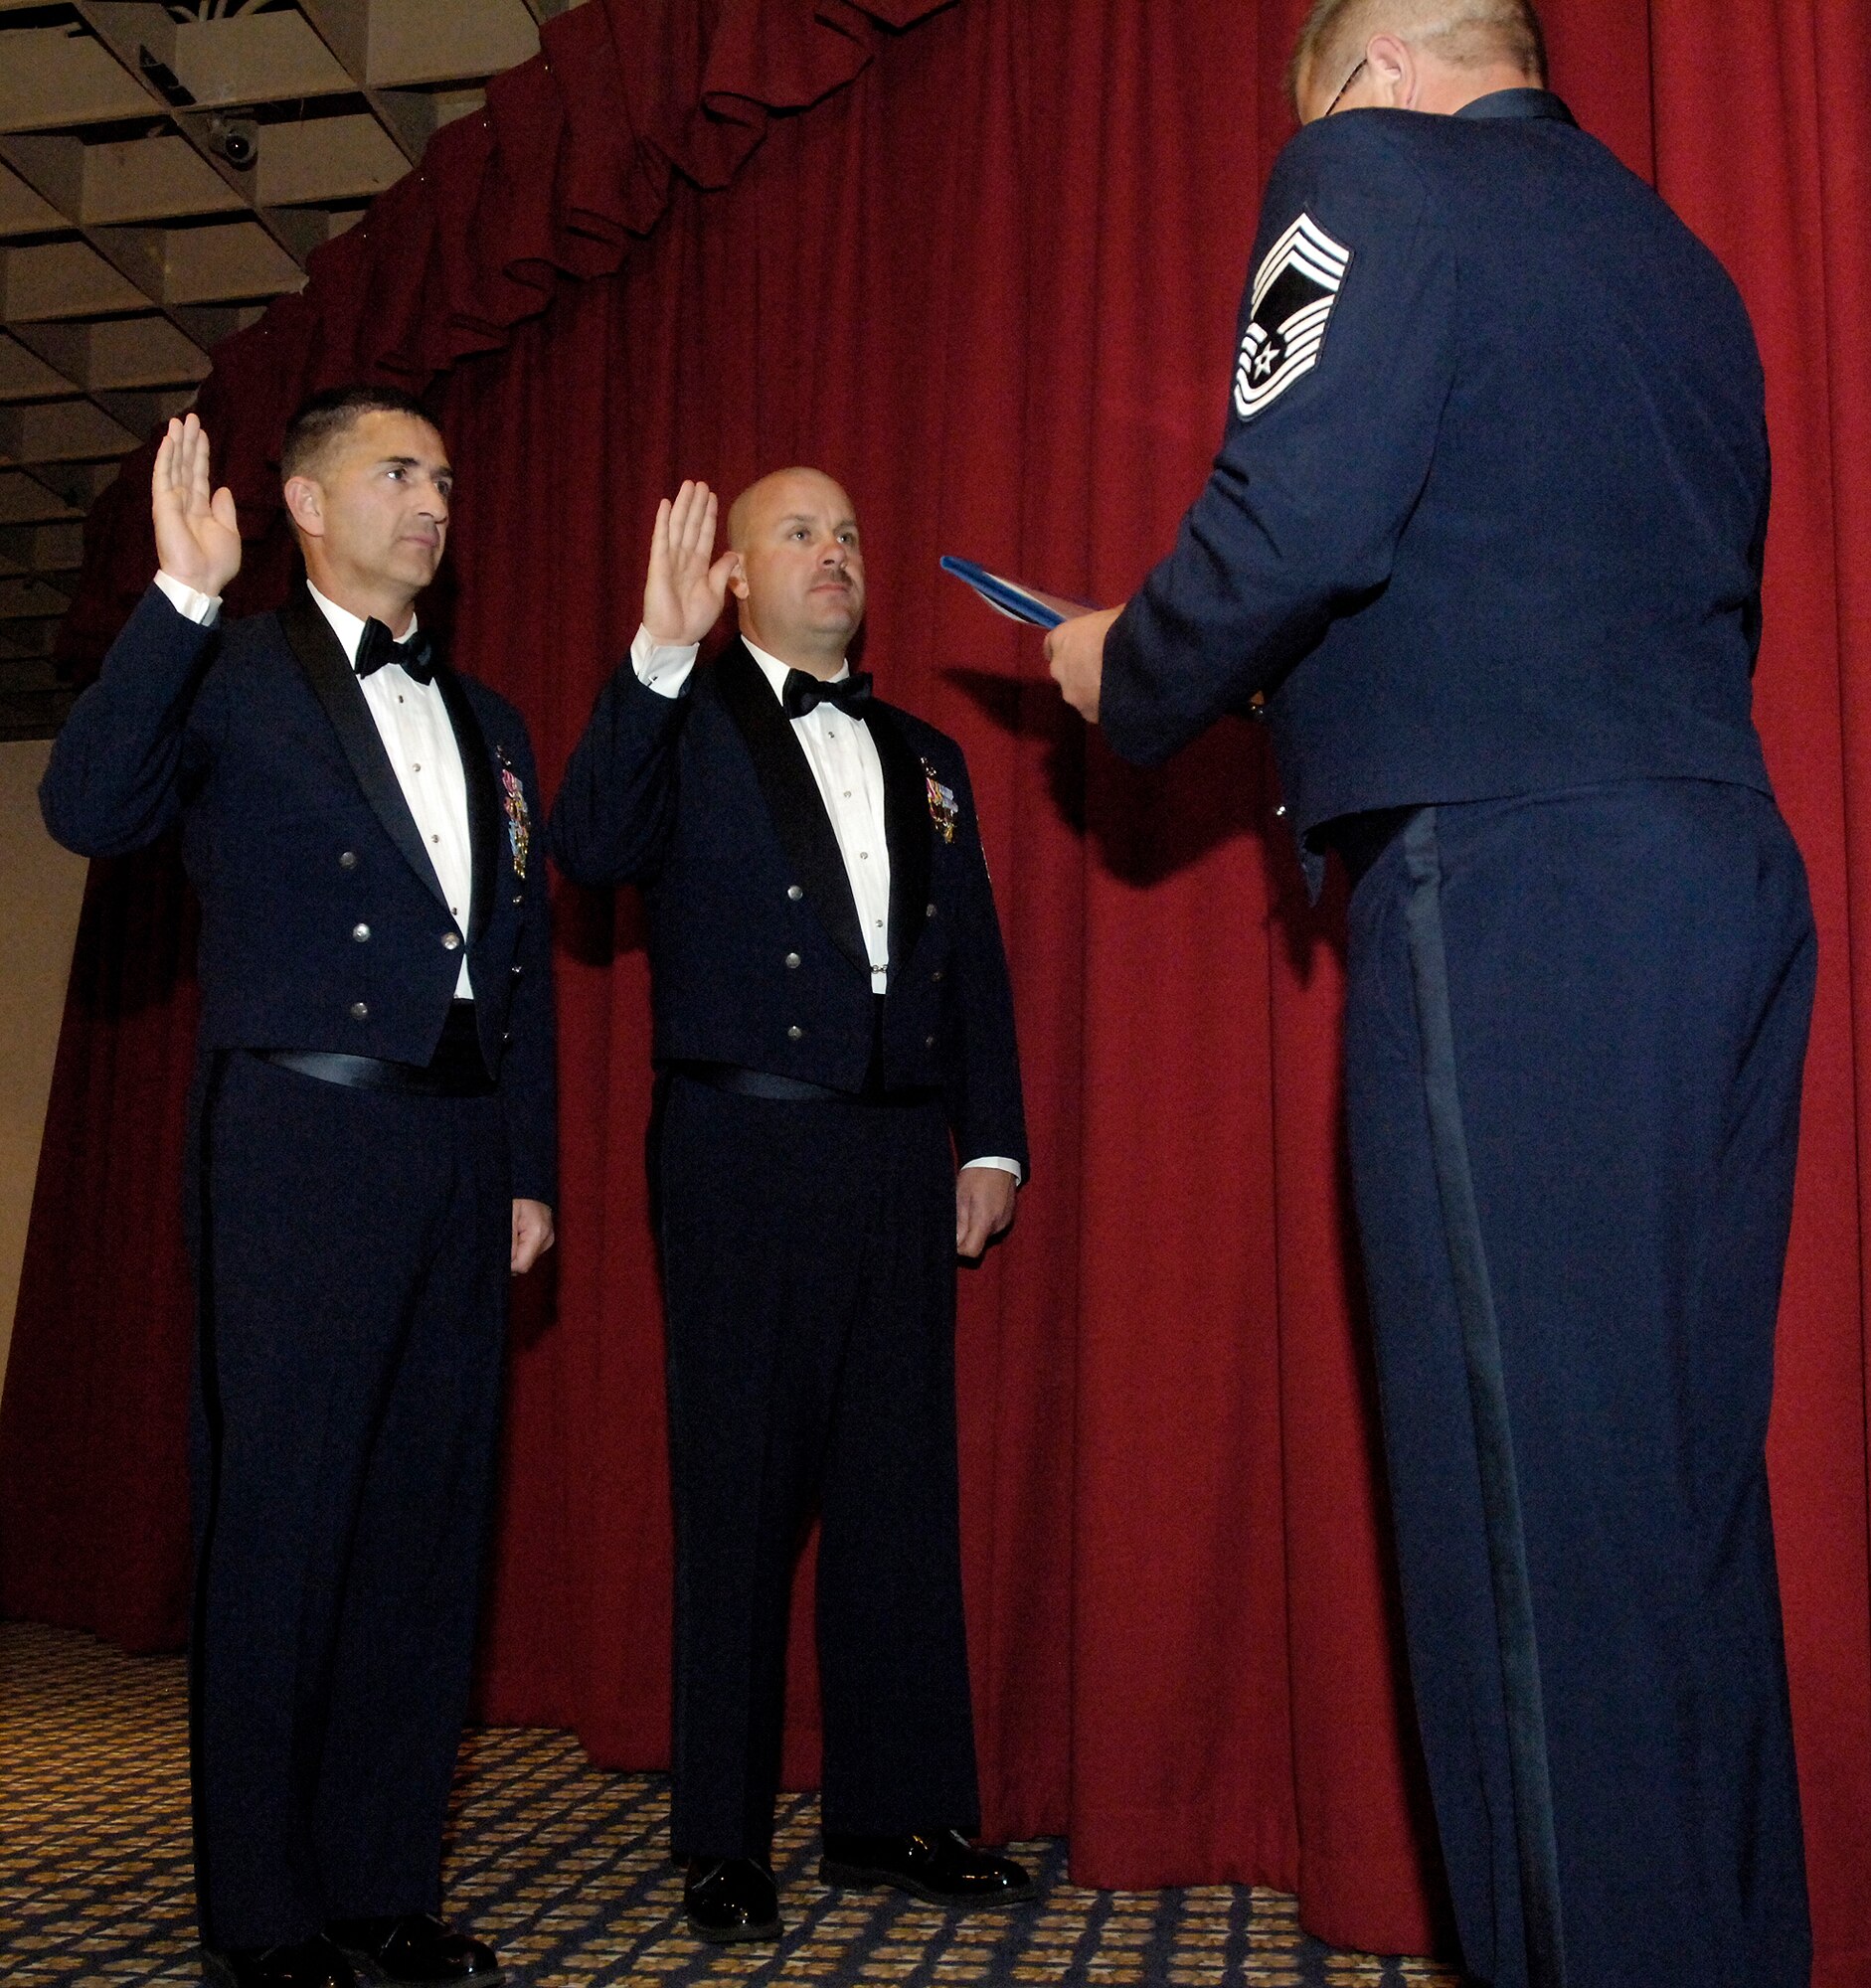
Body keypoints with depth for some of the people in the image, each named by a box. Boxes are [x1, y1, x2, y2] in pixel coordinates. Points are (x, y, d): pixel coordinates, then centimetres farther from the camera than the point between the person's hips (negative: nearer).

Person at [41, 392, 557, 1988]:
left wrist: (529, 1168, 13)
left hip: (458, 1157, 6)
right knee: (281, 1519, 0)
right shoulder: (233, 673, 4)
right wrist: (182, 597, -18)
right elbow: (88, 812, -14)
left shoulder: (487, 723, 20)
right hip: (300, 1143, -5)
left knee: (429, 1523, 8)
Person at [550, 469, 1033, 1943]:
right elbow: (594, 851, -15)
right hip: (745, 1145, -4)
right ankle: (725, 1839, 13)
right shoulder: (686, 720, 5)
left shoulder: (926, 757, 19)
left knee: (902, 1488, 8)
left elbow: (978, 964, 16)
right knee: (740, 1483, 2)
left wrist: (992, 1143, 8)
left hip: (903, 1155, 5)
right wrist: (661, 653, -22)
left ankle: (899, 1812, 20)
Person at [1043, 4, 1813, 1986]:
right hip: (1721, 873, 9)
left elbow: (1298, 516, -15)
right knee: (1679, 1482, 13)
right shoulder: (1666, 248, 24)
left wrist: (1137, 677, 4)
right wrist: (1291, 681, 30)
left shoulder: (1377, 171, 1)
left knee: (1522, 1481, -4)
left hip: (1508, 892, -8)